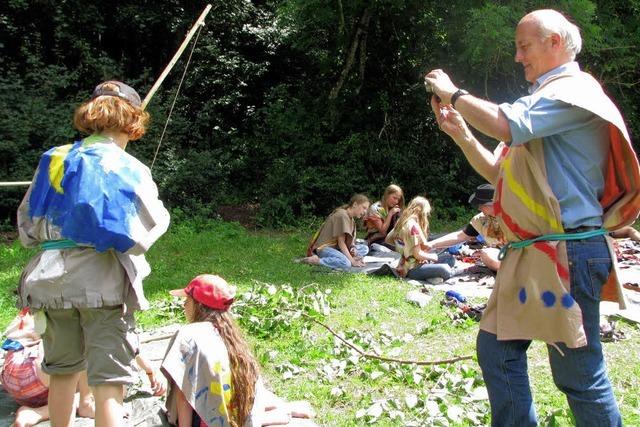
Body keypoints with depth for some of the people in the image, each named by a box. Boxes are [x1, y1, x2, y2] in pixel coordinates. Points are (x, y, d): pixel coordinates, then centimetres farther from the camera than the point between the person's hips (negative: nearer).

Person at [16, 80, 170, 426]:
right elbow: (145, 233, -8)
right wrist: (160, 211, 11)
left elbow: (26, 225, 12)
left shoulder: (54, 159, 6)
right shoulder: (130, 169, -7)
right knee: (108, 379, -1)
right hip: (104, 282, -5)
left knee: (62, 370, 22)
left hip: (52, 281, 5)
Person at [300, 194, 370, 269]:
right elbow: (341, 242, -18)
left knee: (365, 249, 0)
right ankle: (315, 260, -20)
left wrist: (353, 248, -11)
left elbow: (349, 240, 12)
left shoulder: (351, 219, 15)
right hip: (325, 247, -10)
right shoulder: (342, 215, -16)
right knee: (346, 263, -36)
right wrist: (352, 260, -20)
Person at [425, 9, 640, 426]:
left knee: (578, 373, -3)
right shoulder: (545, 100, 23)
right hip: (531, 254, 10)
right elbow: (500, 172, 22)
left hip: (566, 253, -10)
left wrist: (454, 93, -10)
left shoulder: (574, 90, -8)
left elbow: (507, 124, -25)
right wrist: (461, 134, 9)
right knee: (497, 347, 11)